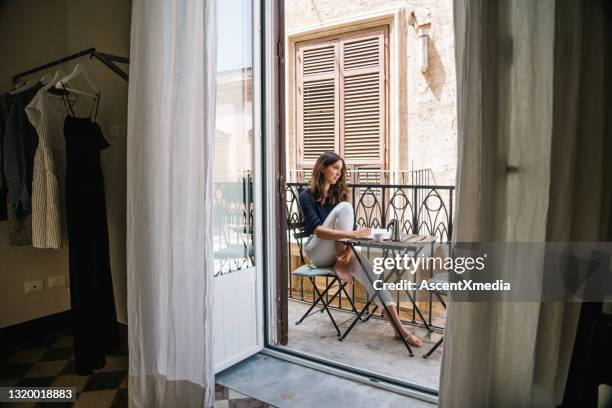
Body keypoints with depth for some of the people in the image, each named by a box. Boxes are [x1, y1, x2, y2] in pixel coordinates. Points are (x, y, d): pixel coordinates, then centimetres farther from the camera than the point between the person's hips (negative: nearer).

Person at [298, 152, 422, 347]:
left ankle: (399, 328, -29)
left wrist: (349, 249, -20)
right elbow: (317, 230, -22)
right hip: (317, 252, -4)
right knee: (344, 207, -24)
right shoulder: (307, 196, -8)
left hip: (337, 251, 4)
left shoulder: (339, 192, 9)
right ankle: (340, 264, -18)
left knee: (365, 267, -28)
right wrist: (351, 234, -35)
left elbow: (348, 229, 1)